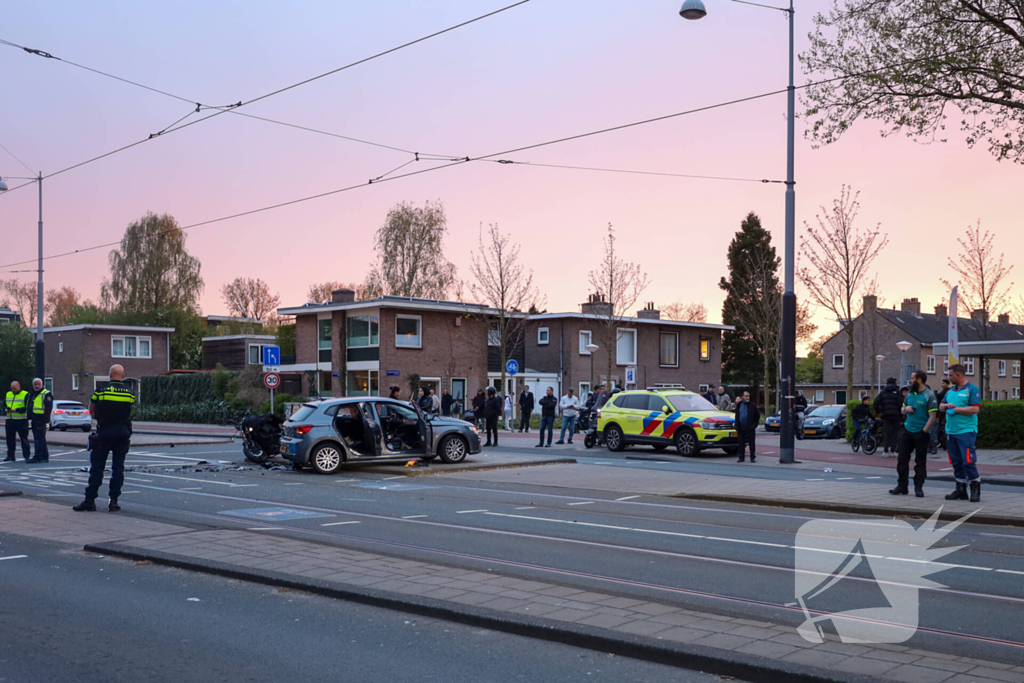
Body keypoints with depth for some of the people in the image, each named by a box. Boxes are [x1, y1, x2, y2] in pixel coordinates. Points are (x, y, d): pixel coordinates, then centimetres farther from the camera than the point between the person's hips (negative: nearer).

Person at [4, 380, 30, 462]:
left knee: (24, 439, -2)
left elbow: (27, 407, -12)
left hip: (21, 421, -6)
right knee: (10, 439, 8)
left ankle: (26, 456, 1)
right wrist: (5, 409, -5)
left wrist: (16, 410, -22)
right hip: (10, 420, 6)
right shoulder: (8, 394, 16)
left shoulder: (25, 395, -3)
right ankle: (10, 456, 15)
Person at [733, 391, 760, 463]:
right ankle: (741, 457, 13)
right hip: (741, 428, 3)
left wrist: (755, 424, -5)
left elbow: (757, 416, 2)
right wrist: (737, 426, 5)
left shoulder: (753, 405, -2)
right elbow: (737, 416, 13)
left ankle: (752, 457, 6)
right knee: (741, 443, 7)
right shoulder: (739, 405, 9)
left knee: (751, 443, 1)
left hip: (750, 428, -3)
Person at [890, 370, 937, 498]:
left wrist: (924, 432, -17)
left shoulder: (929, 395, -8)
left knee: (920, 462, 3)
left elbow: (932, 416, -12)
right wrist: (906, 409, -3)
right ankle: (901, 486, 11)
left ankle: (919, 487, 10)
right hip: (907, 431, 6)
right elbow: (902, 410, 21)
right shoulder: (910, 394, 11)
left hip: (921, 433, -6)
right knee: (902, 459, 4)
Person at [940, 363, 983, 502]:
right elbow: (941, 406, 21)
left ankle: (975, 489, -1)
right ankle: (960, 489, 17)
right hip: (951, 432, 7)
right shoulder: (951, 390, 17)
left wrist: (956, 409, -13)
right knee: (956, 462, 10)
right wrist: (947, 405, -1)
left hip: (966, 432, -7)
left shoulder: (972, 389, -6)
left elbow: (975, 409, -16)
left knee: (968, 461, -10)